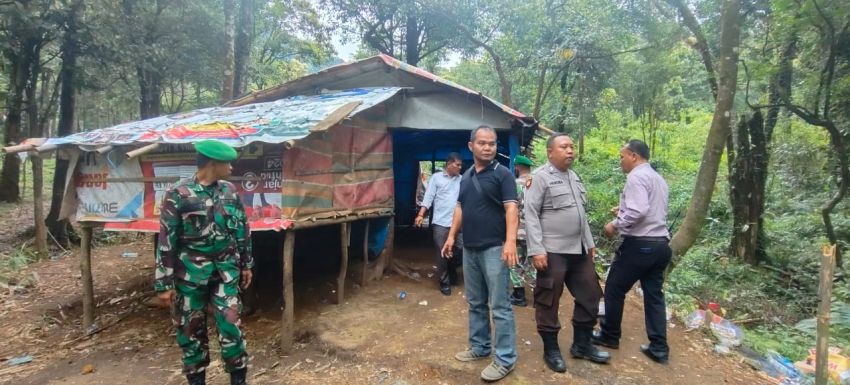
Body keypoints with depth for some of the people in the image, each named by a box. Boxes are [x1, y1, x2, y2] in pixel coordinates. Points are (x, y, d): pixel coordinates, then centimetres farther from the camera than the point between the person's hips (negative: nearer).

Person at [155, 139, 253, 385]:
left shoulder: (230, 191, 3)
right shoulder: (178, 195, -10)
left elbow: (242, 229, 12)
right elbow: (166, 241, -8)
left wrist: (246, 264, 13)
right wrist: (164, 283, -8)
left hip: (225, 270, 3)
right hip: (191, 273, -2)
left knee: (230, 325, 1)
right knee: (191, 329, 10)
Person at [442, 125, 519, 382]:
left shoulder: (502, 174, -6)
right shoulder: (466, 176, 13)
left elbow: (511, 209, -14)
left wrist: (510, 241, -25)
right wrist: (451, 236, 12)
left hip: (494, 248, -7)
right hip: (469, 249, 7)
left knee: (499, 305, -2)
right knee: (475, 303, 15)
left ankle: (505, 359, 7)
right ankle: (479, 347, 29)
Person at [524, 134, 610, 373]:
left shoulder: (574, 177, 15)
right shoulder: (540, 177, -9)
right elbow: (530, 215, -14)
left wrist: (589, 242, 19)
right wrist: (537, 249, -20)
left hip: (579, 250, 8)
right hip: (553, 252, -8)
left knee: (589, 295, 14)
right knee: (549, 301, 3)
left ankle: (582, 344, 31)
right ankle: (551, 350, 19)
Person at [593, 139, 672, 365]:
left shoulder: (637, 177, -12)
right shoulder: (658, 179, 18)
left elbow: (638, 211, -25)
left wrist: (616, 225, -12)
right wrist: (623, 212, 18)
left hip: (640, 244, -9)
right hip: (660, 244, 9)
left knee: (614, 289, 7)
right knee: (654, 294, 11)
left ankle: (610, 336, 20)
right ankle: (659, 348, 13)